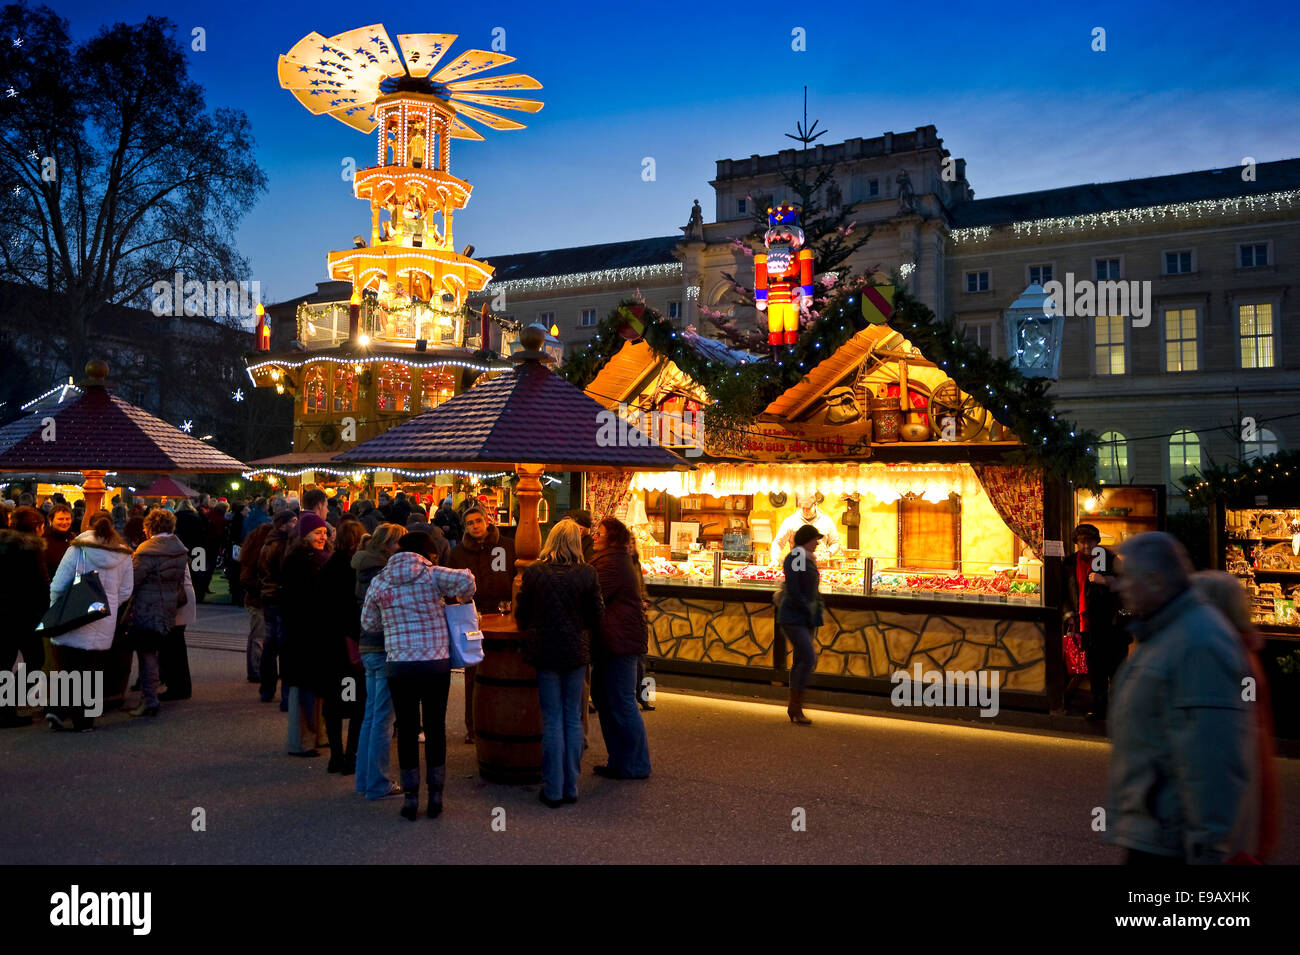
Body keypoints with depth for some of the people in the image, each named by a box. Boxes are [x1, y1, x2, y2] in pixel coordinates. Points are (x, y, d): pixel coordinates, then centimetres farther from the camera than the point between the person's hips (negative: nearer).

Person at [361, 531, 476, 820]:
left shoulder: (379, 582, 4)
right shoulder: (432, 575, -3)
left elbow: (368, 623, 11)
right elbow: (466, 580, -18)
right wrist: (460, 598, 2)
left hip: (399, 664, 1)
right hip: (437, 663, -1)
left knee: (407, 729, 9)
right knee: (436, 727, 10)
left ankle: (411, 797, 13)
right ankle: (435, 795, 16)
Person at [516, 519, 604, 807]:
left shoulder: (533, 571, -7)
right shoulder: (587, 573, -6)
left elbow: (521, 616, 1)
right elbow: (597, 616, 1)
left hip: (545, 652, -1)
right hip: (577, 652, 1)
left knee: (552, 721, 7)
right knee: (573, 719, 12)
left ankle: (553, 789, 12)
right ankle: (571, 787, 18)